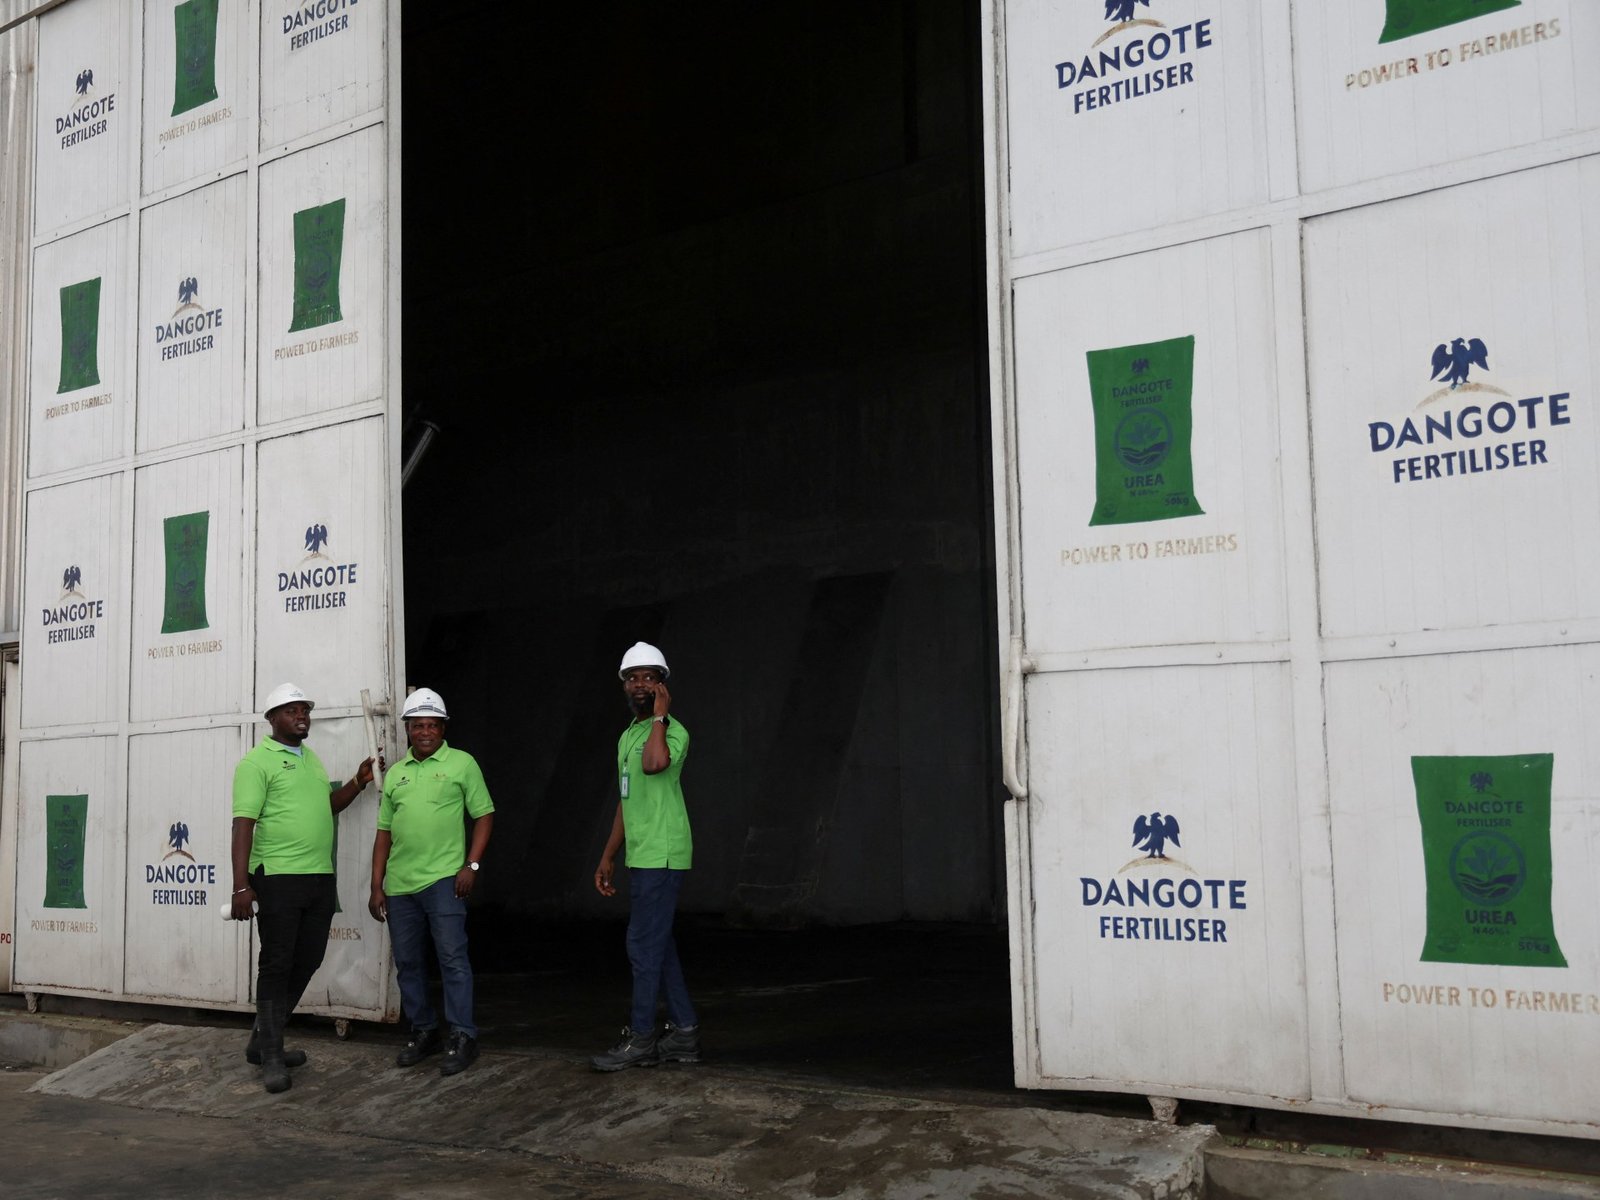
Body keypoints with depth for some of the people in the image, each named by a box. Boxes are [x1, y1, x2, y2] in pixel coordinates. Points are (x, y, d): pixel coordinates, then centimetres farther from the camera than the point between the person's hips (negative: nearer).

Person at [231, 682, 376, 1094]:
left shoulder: (310, 758, 18)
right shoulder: (257, 762, -7)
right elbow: (243, 825, -14)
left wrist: (357, 783, 13)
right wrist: (241, 885, -21)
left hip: (320, 879, 8)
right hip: (278, 879, -8)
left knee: (306, 963, 12)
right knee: (277, 965, -3)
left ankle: (262, 1040, 25)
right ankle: (271, 1058, 5)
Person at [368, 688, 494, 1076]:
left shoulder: (462, 763, 1)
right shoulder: (395, 773, 15)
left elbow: (485, 815, 1)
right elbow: (384, 833, 17)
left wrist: (472, 865, -10)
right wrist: (376, 886, 12)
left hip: (443, 879, -5)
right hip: (399, 884, 5)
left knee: (453, 959, -7)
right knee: (407, 962, 10)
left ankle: (462, 1038, -2)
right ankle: (423, 1033, 22)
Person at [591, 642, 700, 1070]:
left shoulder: (673, 731, -11)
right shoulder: (628, 736, 17)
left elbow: (655, 763, -36)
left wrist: (660, 715, -22)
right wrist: (608, 856, 20)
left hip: (661, 857, -9)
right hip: (641, 858, 9)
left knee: (644, 945, -6)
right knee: (658, 946, 11)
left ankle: (640, 1038, 2)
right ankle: (684, 1033, 17)